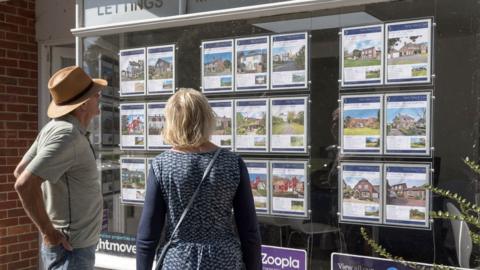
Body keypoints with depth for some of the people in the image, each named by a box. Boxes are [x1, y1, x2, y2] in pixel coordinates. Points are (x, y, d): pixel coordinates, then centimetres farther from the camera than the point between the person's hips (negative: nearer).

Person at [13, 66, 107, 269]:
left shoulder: (55, 127, 6)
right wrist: (49, 233, -19)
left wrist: (49, 223, 13)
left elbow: (19, 171, 14)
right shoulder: (68, 135, -22)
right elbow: (25, 184, -29)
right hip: (70, 249, -9)